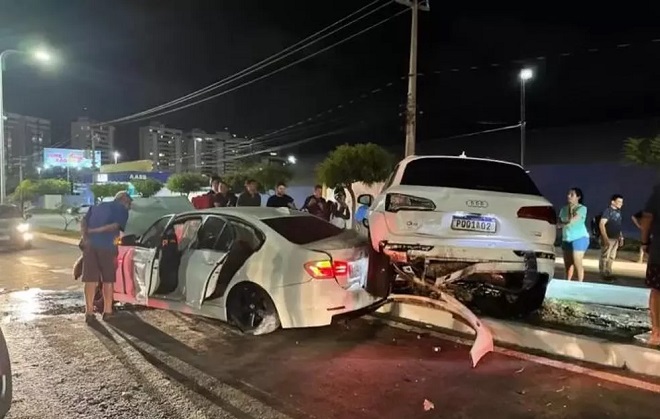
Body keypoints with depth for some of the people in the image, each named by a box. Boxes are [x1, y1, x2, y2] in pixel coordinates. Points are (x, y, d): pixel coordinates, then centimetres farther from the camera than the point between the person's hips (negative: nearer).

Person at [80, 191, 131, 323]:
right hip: (107, 246, -4)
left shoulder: (99, 206, 25)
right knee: (108, 280, 7)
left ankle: (89, 312, 7)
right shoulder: (122, 210, 7)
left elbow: (84, 224, 13)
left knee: (90, 279, 7)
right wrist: (93, 231, -9)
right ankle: (107, 311, 10)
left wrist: (86, 237, -2)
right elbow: (115, 226, -11)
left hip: (90, 244, 4)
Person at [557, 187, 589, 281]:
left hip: (579, 238, -6)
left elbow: (571, 221, -19)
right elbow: (558, 224, 6)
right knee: (567, 264, 9)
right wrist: (567, 223, -13)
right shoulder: (564, 209, 10)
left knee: (577, 264, -9)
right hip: (566, 239, 6)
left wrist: (570, 212, -5)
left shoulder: (582, 208, -7)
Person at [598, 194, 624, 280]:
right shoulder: (607, 210, -11)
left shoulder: (618, 211, 12)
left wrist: (621, 237, 15)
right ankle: (603, 275, 3)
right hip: (608, 238, -8)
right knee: (604, 257, -3)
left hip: (615, 238, 8)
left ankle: (608, 273, 21)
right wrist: (605, 238, -21)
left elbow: (618, 226, 19)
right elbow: (601, 224, -17)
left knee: (612, 257, 12)